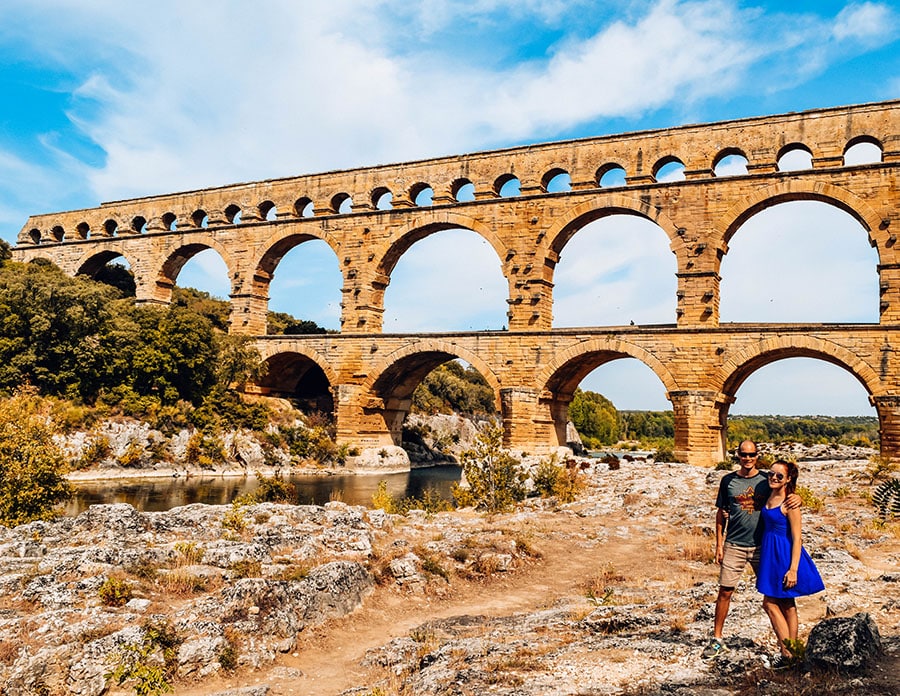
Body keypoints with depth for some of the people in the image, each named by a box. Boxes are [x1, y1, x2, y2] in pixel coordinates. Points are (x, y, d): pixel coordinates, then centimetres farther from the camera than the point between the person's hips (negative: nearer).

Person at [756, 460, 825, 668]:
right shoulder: (769, 497, 6)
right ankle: (791, 652, 22)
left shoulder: (789, 503, -17)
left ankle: (788, 653, 7)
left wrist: (793, 569, -20)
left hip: (784, 554, -8)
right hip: (770, 553, 8)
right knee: (786, 604, 13)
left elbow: (796, 539, -17)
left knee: (770, 603, -3)